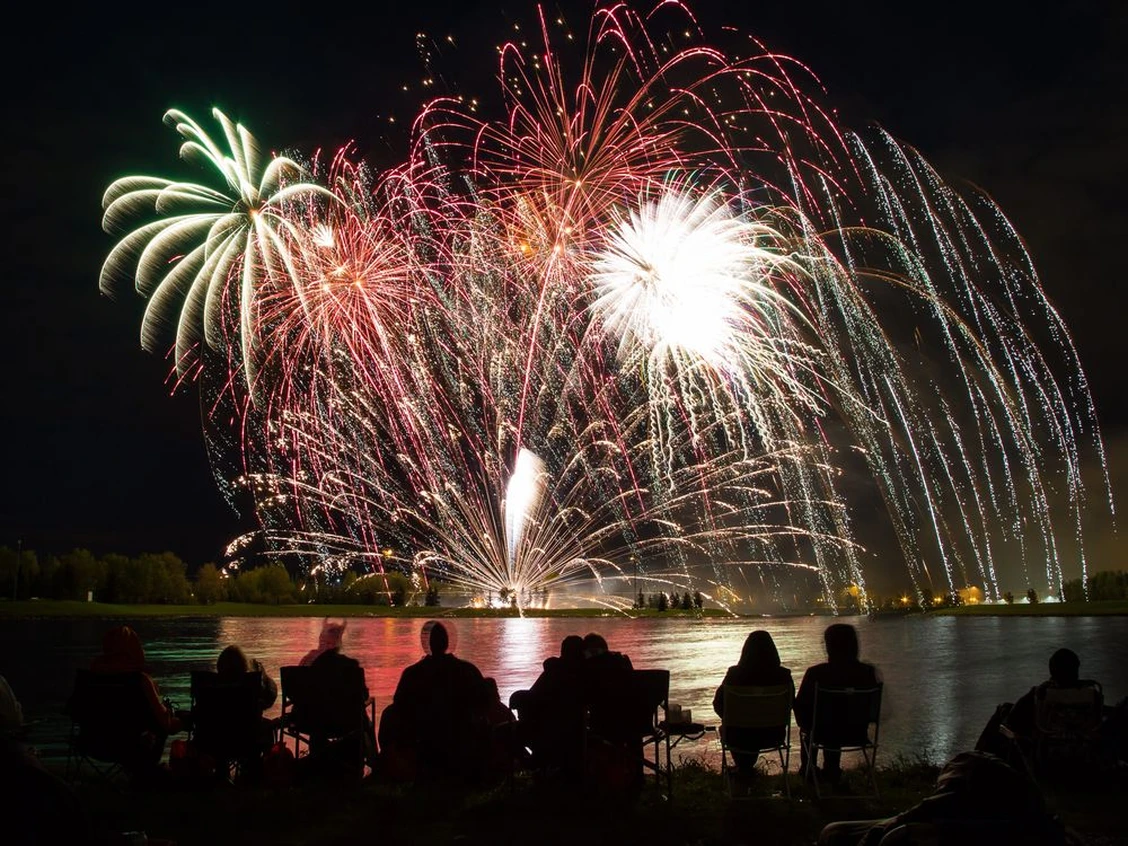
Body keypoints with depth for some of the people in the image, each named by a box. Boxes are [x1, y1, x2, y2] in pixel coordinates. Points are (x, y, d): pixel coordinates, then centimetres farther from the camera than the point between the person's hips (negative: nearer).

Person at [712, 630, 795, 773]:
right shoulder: (783, 675, -15)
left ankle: (744, 769, 49)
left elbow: (718, 704, -7)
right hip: (773, 736, 2)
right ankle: (747, 768, 52)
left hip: (740, 737, -2)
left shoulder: (735, 674, -19)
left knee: (726, 729, 34)